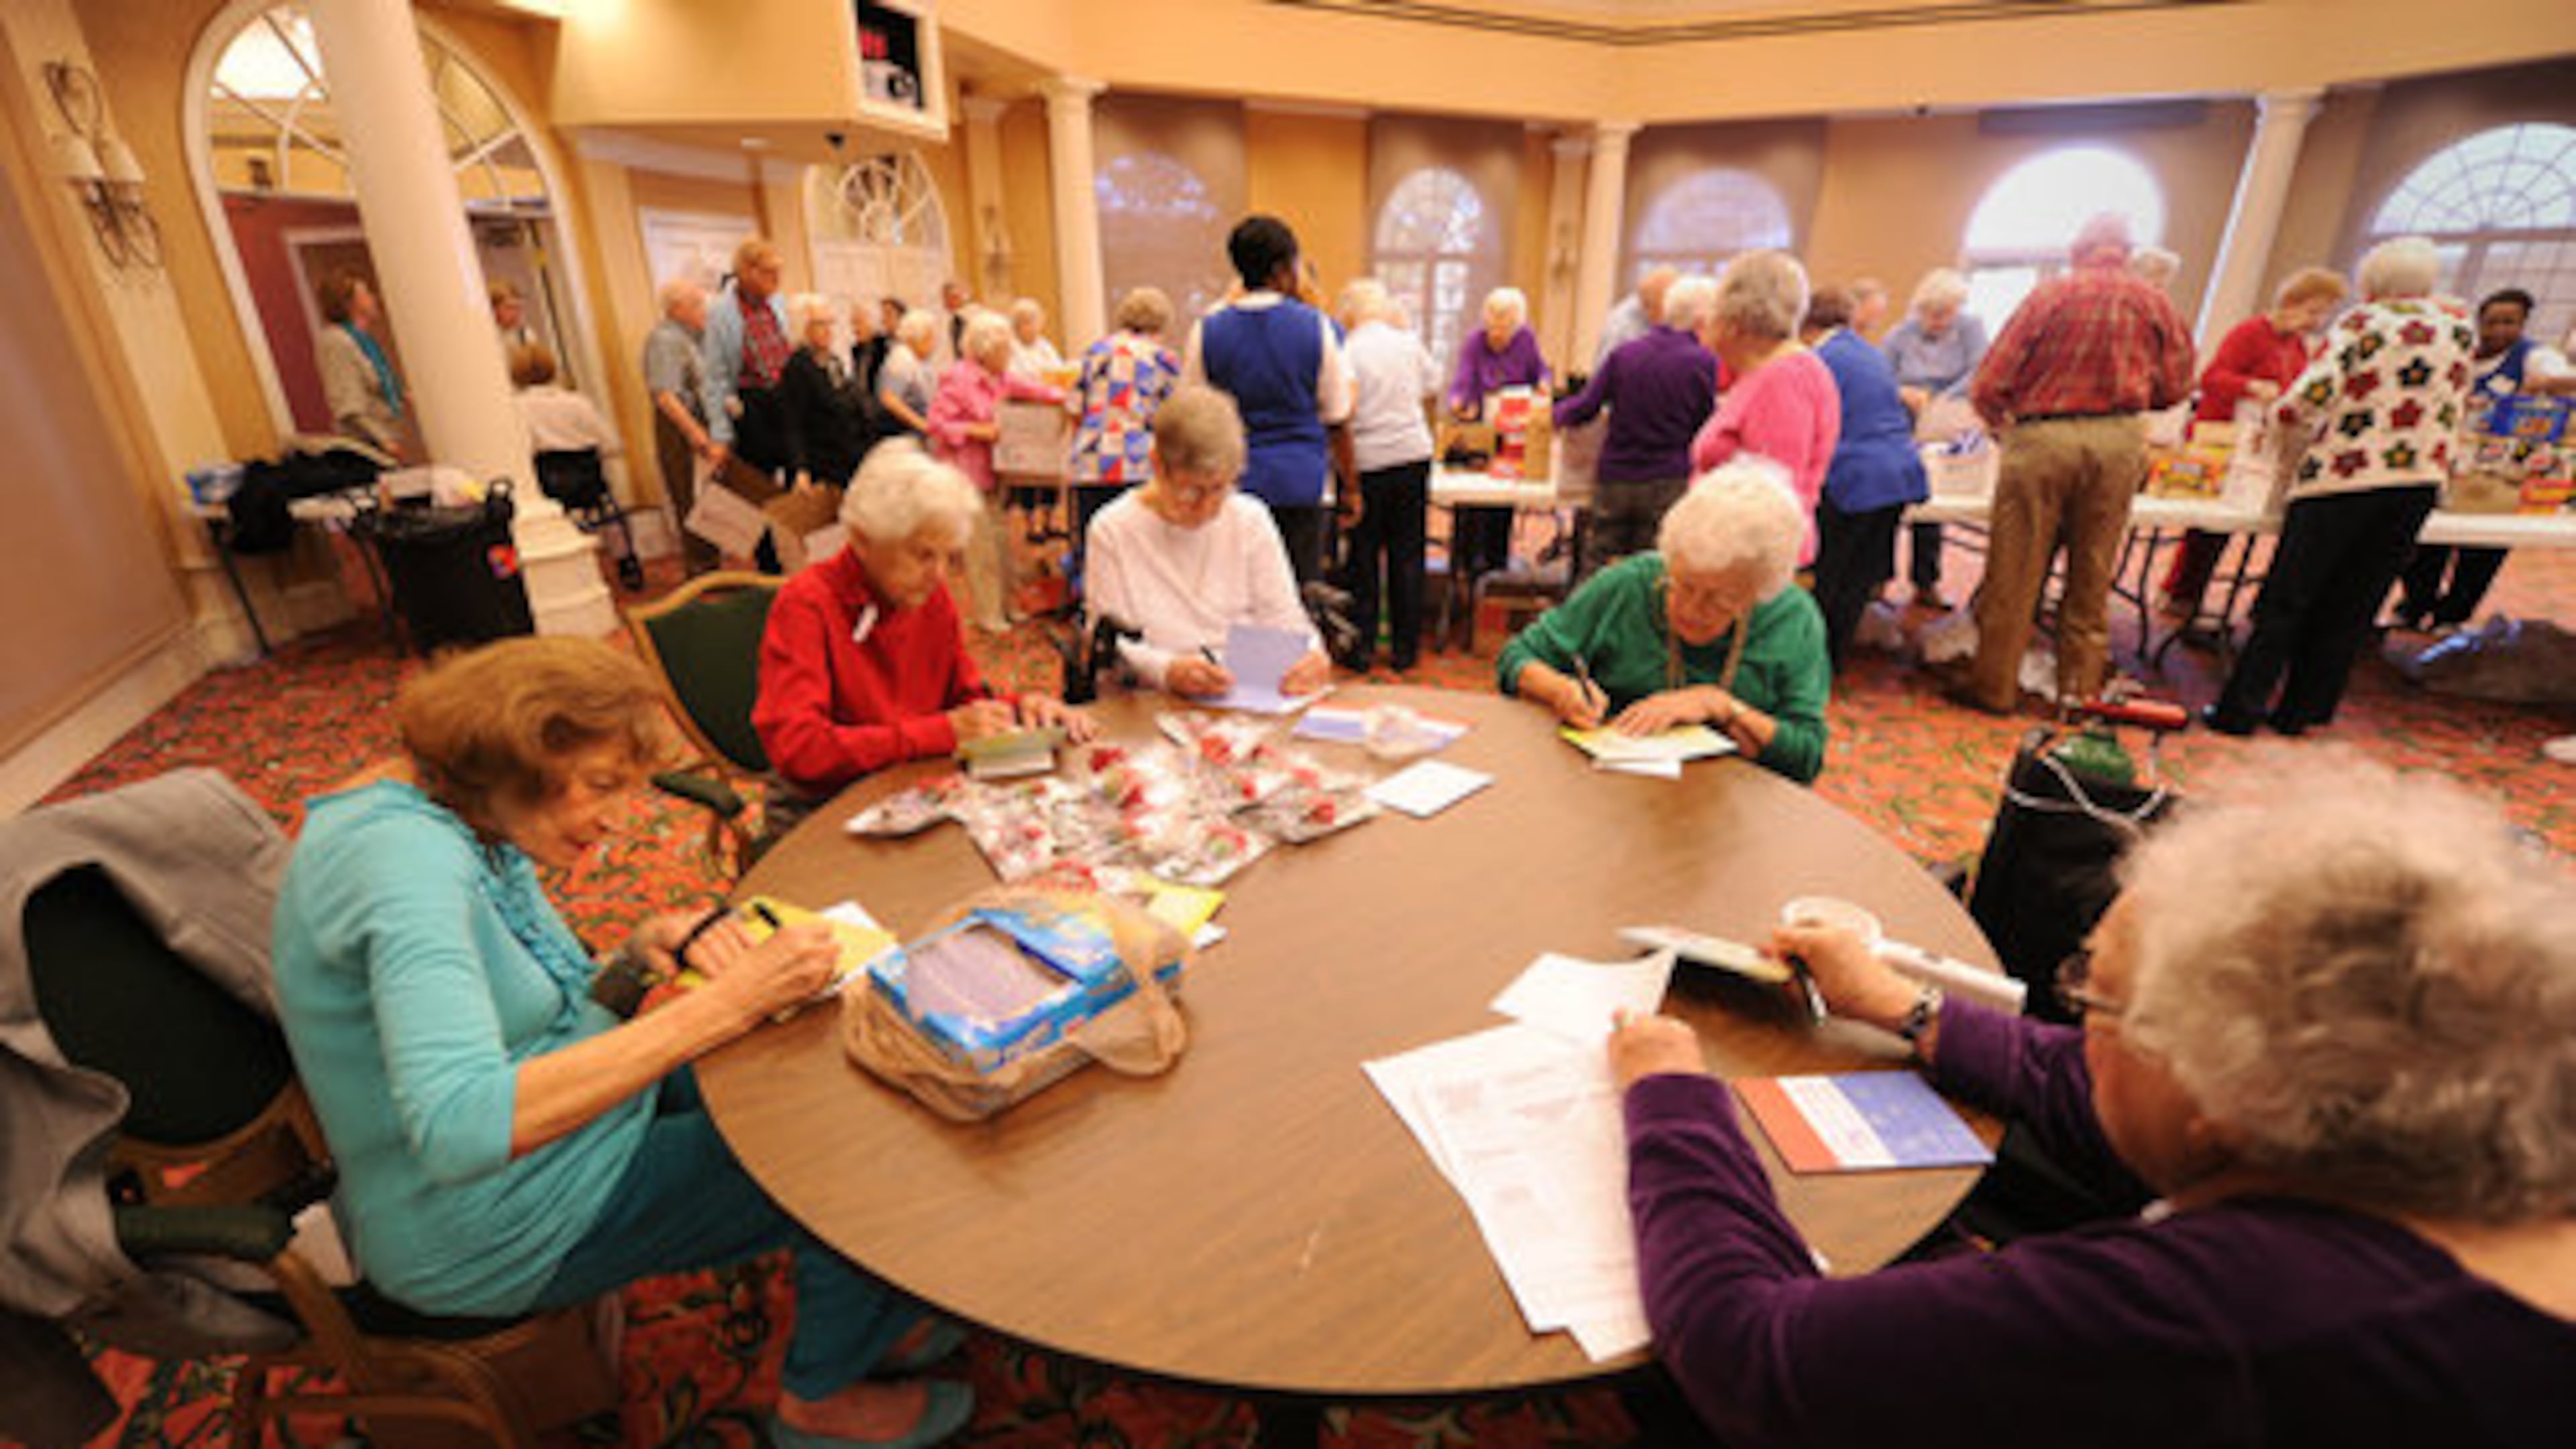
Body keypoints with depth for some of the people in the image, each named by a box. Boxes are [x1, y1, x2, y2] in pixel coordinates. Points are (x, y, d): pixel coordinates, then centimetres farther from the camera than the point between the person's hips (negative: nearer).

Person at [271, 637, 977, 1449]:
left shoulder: (475, 827, 0)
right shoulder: (401, 851, -29)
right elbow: (459, 1129, -41)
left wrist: (644, 953, -10)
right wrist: (724, 1004, -40)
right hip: (496, 1234, -9)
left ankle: (860, 1323, 26)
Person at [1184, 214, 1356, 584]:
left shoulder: (1207, 331, -2)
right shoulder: (1316, 327, -5)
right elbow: (1336, 414, 2)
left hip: (1232, 480, 1)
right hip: (1301, 482, -1)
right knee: (1302, 588, 7)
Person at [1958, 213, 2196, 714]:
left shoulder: (2051, 294, -2)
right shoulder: (2155, 303, 6)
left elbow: (1990, 383, -5)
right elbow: (2175, 386, 9)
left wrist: (2000, 421, 14)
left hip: (2043, 436, -3)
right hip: (2120, 440, 3)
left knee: (2015, 572, 2)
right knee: (2092, 574, 13)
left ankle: (1993, 686, 8)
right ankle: (2080, 688, 21)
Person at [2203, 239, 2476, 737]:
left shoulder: (2363, 322, -3)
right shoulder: (2460, 329, 12)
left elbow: (2311, 395, -16)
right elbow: (2456, 410, 20)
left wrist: (2302, 429, 4)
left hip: (2344, 476, -5)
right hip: (2422, 479, 5)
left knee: (2285, 600, -1)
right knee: (2351, 608, 9)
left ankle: (2240, 709, -2)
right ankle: (2301, 712, 14)